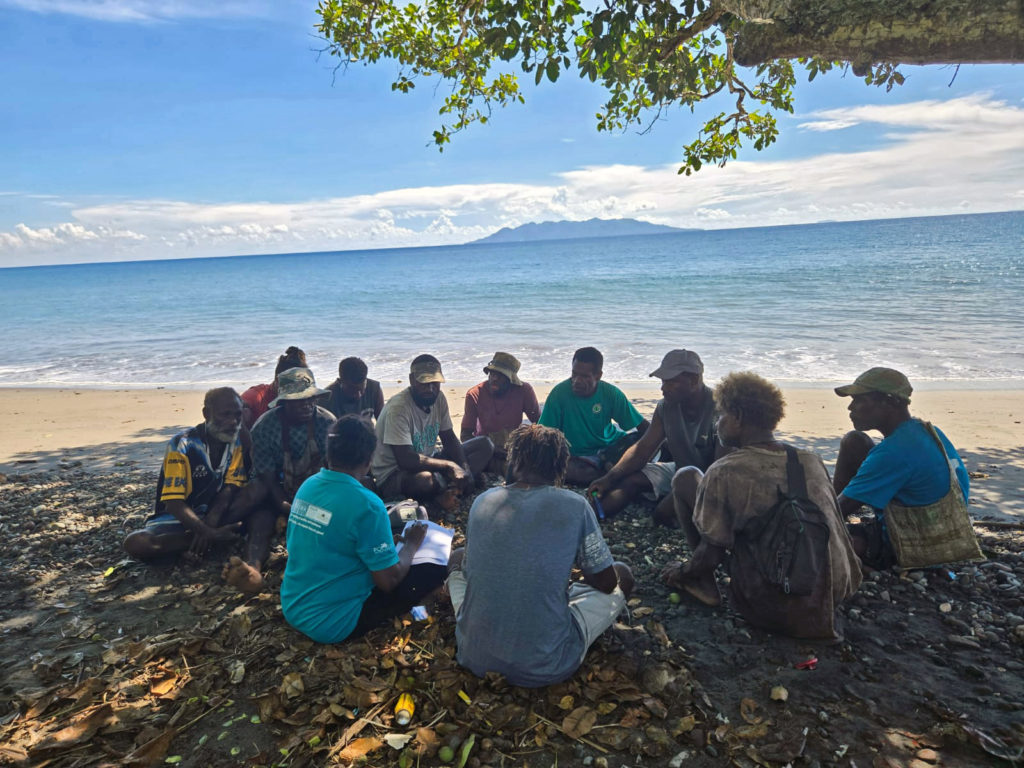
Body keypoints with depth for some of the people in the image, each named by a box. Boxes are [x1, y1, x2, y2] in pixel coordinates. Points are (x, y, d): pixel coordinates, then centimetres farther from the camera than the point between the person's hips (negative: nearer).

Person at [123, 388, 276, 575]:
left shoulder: (237, 441, -4)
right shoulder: (182, 445, -17)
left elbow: (231, 487, -7)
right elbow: (174, 503, -20)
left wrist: (211, 523, -24)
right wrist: (210, 533, -31)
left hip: (215, 516, 3)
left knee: (263, 518, -24)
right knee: (136, 543, -32)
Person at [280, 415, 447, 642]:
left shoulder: (307, 486, -2)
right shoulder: (366, 504, -25)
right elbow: (388, 581, -19)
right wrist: (411, 544, -1)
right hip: (330, 625, -8)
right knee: (435, 570, -5)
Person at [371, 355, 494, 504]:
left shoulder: (438, 397, -1)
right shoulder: (398, 408, -24)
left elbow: (449, 439, 7)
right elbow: (405, 459, -30)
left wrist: (464, 469, -10)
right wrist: (450, 466, -26)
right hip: (392, 476, -8)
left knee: (485, 446, 0)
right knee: (424, 479, -44)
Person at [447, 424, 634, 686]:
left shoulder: (482, 501, -2)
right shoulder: (574, 506, -11)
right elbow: (606, 583, 0)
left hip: (473, 657, 3)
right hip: (544, 667, -3)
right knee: (623, 574, 15)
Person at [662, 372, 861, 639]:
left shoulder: (724, 472, -15)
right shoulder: (811, 460, 2)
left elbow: (711, 554, -12)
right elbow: (837, 528, 12)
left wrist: (682, 572, 8)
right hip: (835, 595, 6)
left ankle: (704, 584, 8)